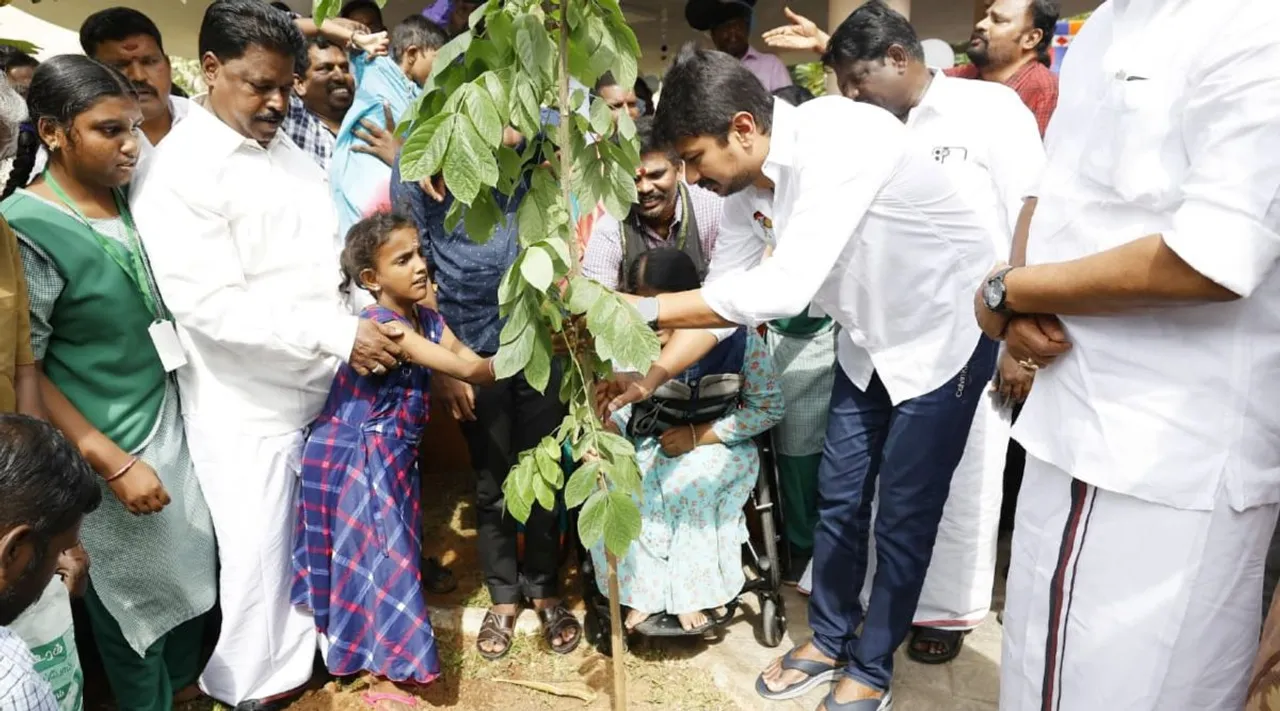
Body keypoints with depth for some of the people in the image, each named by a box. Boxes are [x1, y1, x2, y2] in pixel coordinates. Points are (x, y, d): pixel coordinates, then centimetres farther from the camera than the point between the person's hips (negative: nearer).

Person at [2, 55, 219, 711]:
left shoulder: (129, 199, 0)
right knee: (133, 592, 13)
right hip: (105, 450, -6)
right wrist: (114, 463, -18)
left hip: (169, 422, 6)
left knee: (189, 566, 20)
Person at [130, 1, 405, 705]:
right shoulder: (180, 171, -15)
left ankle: (320, 639, 42)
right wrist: (338, 333, -25)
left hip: (323, 381, 6)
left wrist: (373, 315, -4)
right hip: (247, 404, -6)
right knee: (259, 553, 9)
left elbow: (329, 256, 13)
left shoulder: (291, 154, 7)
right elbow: (211, 306, -22)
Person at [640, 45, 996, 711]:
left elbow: (785, 288, -40)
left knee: (903, 512, 2)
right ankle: (829, 638, 33)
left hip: (947, 331, -7)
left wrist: (643, 309, -36)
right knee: (838, 495, 12)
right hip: (871, 339, 7)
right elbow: (723, 295, -2)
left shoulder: (840, 139, -34)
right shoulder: (746, 183, -9)